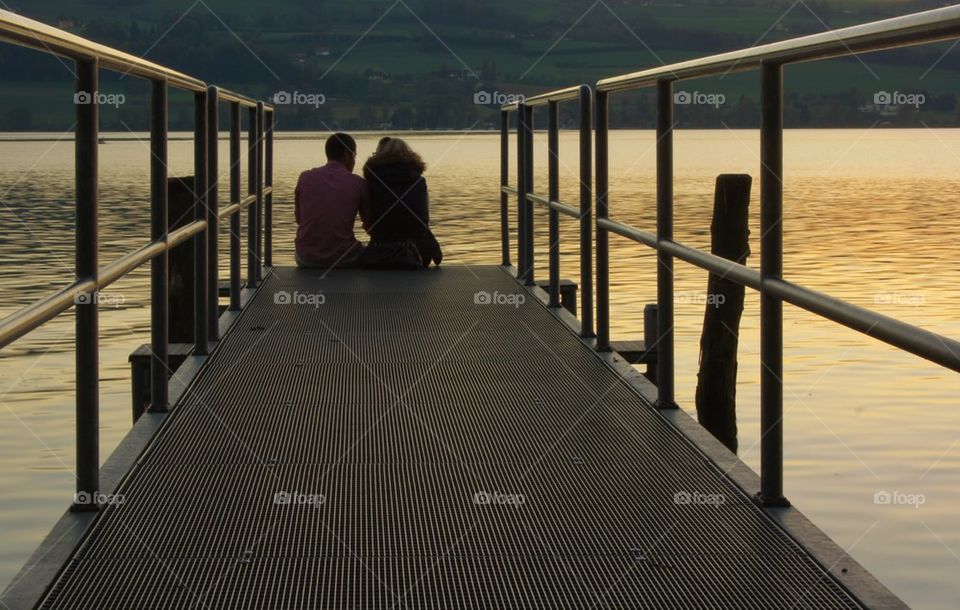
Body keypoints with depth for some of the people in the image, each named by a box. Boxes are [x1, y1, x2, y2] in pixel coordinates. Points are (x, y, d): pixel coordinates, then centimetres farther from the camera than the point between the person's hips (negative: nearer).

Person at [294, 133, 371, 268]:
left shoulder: (305, 178, 1)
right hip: (343, 259, -2)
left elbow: (299, 218, 13)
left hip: (307, 259, 2)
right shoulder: (358, 183, -4)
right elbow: (370, 226, 7)